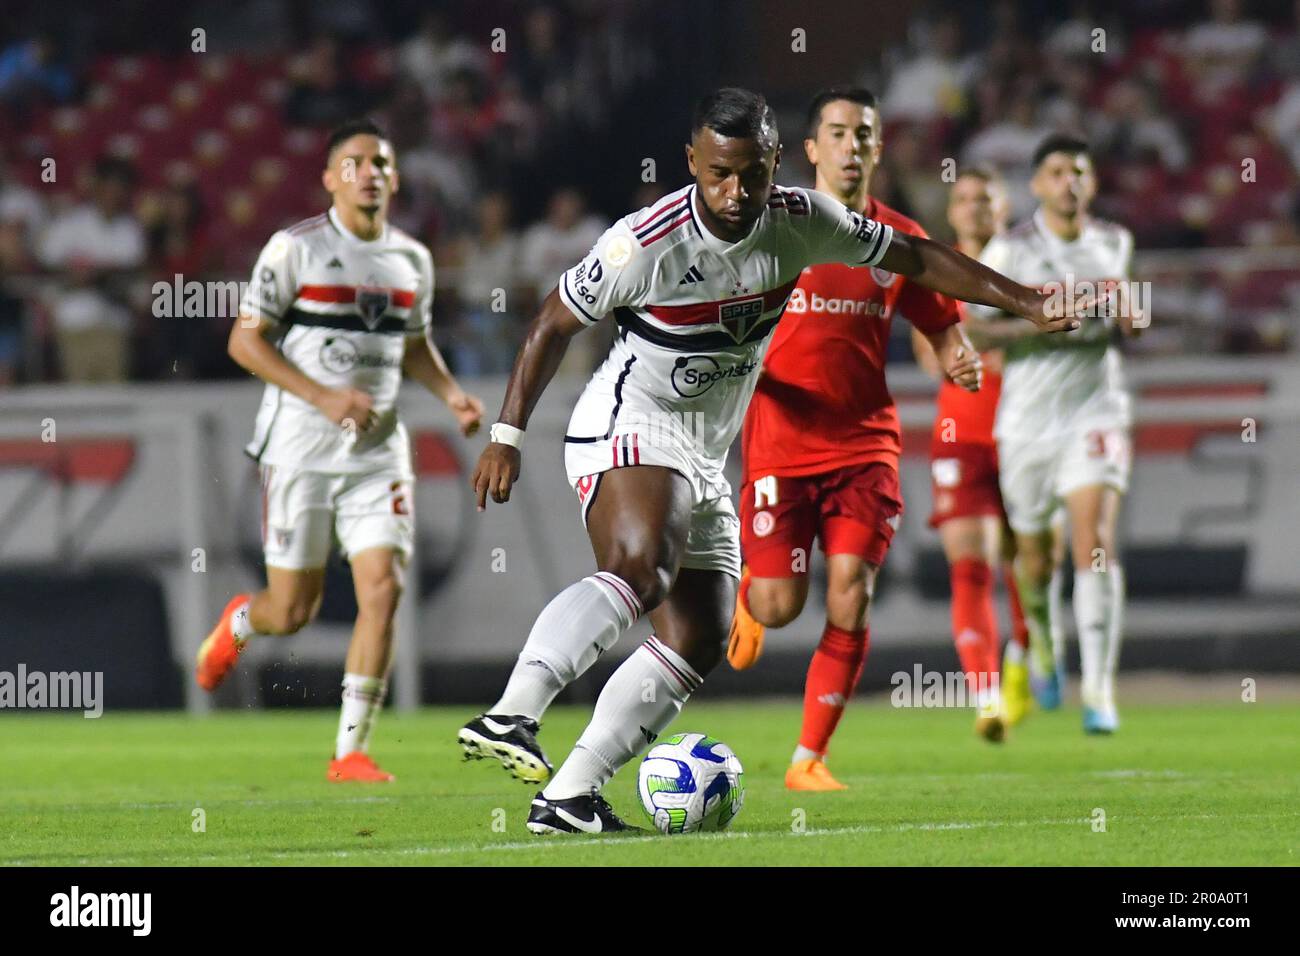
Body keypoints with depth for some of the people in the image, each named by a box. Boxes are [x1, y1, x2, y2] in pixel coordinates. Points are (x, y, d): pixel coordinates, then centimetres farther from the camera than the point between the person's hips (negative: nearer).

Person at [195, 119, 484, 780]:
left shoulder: (412, 260, 10)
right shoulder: (295, 248, -6)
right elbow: (244, 341, -6)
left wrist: (451, 394, 5)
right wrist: (324, 396, -16)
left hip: (378, 451, 4)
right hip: (299, 447, -4)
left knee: (383, 589, -12)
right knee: (292, 612, 0)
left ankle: (351, 750, -4)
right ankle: (237, 624, 38)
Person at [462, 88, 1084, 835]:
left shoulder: (803, 223, -3)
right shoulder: (644, 245, -18)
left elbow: (917, 259, 9)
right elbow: (555, 324, -5)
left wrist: (1027, 304, 6)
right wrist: (508, 435, -6)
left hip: (705, 462, 7)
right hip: (629, 430, -7)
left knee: (699, 640, 0)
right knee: (638, 570, -35)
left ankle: (569, 795, -4)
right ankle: (511, 715, -49)